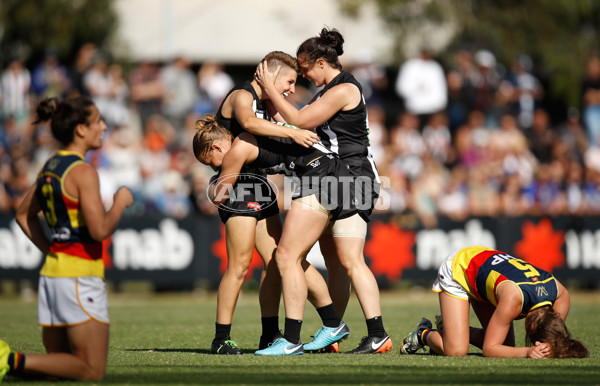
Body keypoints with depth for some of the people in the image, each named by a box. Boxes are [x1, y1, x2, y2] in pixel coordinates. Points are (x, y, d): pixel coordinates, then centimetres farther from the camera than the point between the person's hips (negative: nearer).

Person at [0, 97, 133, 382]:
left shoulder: (50, 167, 12)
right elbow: (100, 229, -21)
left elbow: (23, 215, 24)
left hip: (51, 271, 9)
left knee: (58, 364, 15)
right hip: (79, 276, -8)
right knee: (92, 371, -4)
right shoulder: (83, 172, -13)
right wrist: (120, 203, -4)